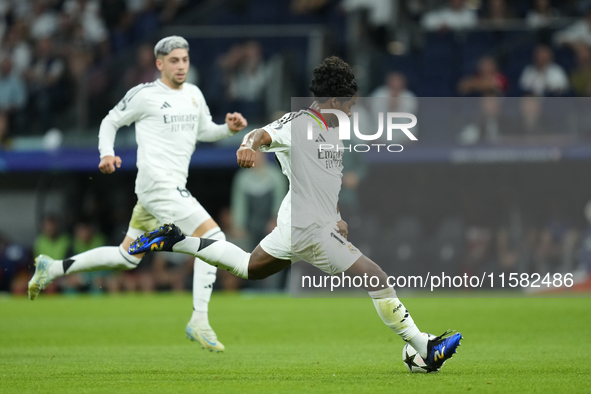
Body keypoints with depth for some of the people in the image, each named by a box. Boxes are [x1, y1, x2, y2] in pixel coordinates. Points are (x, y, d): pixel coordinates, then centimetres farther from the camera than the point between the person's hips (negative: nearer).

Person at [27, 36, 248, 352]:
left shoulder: (193, 94, 16)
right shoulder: (144, 95, -4)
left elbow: (204, 131, 27)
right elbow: (110, 122, 6)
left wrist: (229, 128, 7)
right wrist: (106, 153, -9)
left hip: (174, 186, 8)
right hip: (157, 182, -8)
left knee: (126, 259, 14)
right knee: (212, 237, -18)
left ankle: (52, 269, 25)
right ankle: (198, 322, -17)